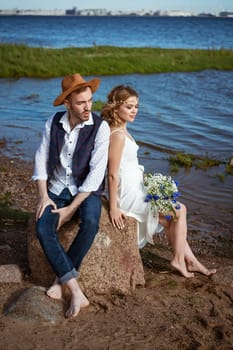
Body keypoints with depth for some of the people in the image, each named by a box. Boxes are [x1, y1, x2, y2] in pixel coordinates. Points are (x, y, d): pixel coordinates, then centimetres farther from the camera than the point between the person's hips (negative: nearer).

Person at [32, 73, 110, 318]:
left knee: (90, 224, -34)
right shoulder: (53, 122, -2)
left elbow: (97, 172, -18)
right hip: (57, 188, 3)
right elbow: (41, 159, 3)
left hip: (86, 190, -3)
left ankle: (61, 280, -13)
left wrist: (71, 208, -19)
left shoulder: (100, 127, -14)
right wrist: (43, 196, -9)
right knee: (43, 229, -24)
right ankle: (77, 293, -23)